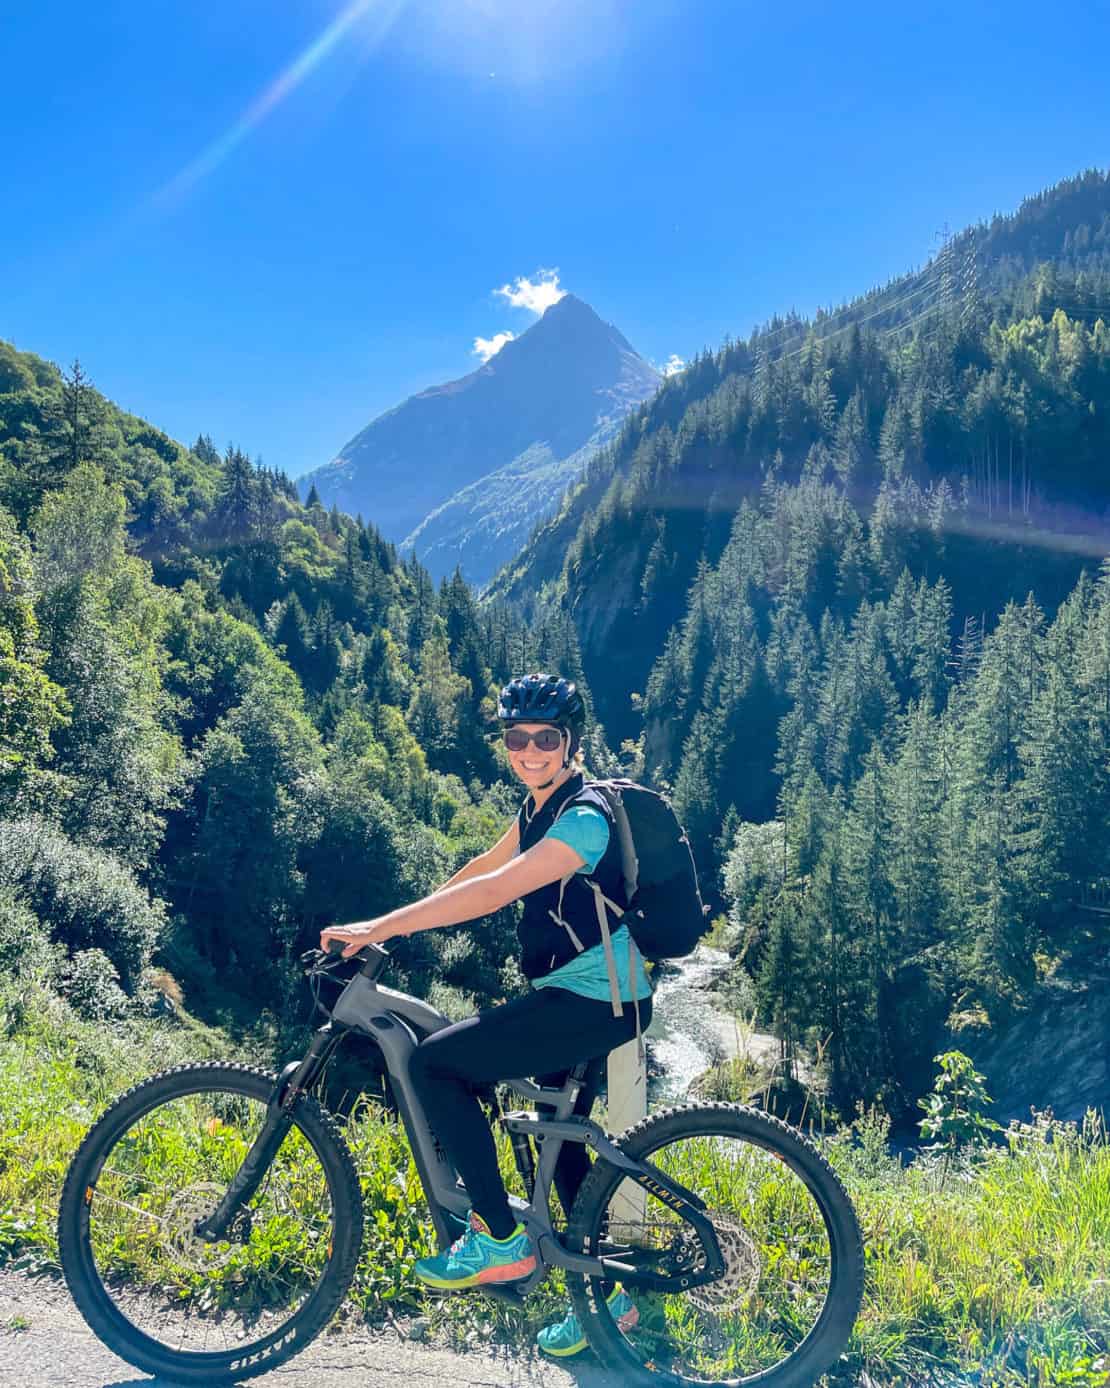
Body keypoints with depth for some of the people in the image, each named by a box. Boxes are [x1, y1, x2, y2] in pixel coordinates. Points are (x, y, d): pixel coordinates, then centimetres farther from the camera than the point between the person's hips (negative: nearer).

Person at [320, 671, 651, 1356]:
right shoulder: (539, 809, 9)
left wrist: (381, 927, -29)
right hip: (581, 996, 10)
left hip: (598, 1001, -10)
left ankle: (501, 1238, -1)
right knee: (561, 1140, 20)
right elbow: (483, 867, 19)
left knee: (434, 1062, -12)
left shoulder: (585, 817, -22)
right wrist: (407, 918, 12)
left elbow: (492, 892, -30)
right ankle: (609, 1294, 36)